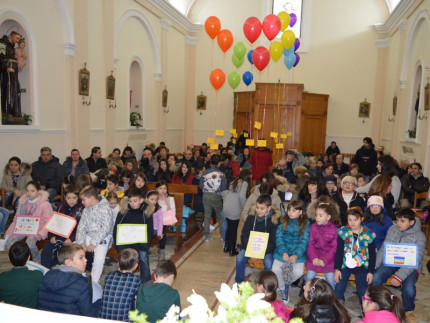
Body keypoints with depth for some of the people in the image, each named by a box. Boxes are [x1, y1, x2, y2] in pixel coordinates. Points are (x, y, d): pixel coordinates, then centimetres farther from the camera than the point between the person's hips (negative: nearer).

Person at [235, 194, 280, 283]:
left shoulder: (274, 218, -12)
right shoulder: (252, 215, -4)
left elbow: (273, 240, -11)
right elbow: (244, 235, 0)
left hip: (267, 248, -2)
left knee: (268, 263, -29)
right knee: (239, 258, -21)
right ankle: (239, 283, 1)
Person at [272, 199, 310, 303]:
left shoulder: (306, 223, 2)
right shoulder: (283, 221, 4)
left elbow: (304, 241, -5)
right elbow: (279, 238, -2)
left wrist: (296, 255, -21)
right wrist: (283, 252, -19)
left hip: (298, 253, -1)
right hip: (282, 251, 1)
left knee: (298, 272, -24)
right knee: (275, 269, -22)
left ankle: (287, 283, 13)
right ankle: (283, 289, 11)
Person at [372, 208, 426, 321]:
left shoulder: (419, 236, -13)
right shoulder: (392, 229, -1)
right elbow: (384, 249, 3)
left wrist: (399, 276, -27)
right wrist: (375, 265, -9)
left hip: (410, 266, -3)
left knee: (408, 289, -30)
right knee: (375, 278, -23)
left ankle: (409, 311, 6)